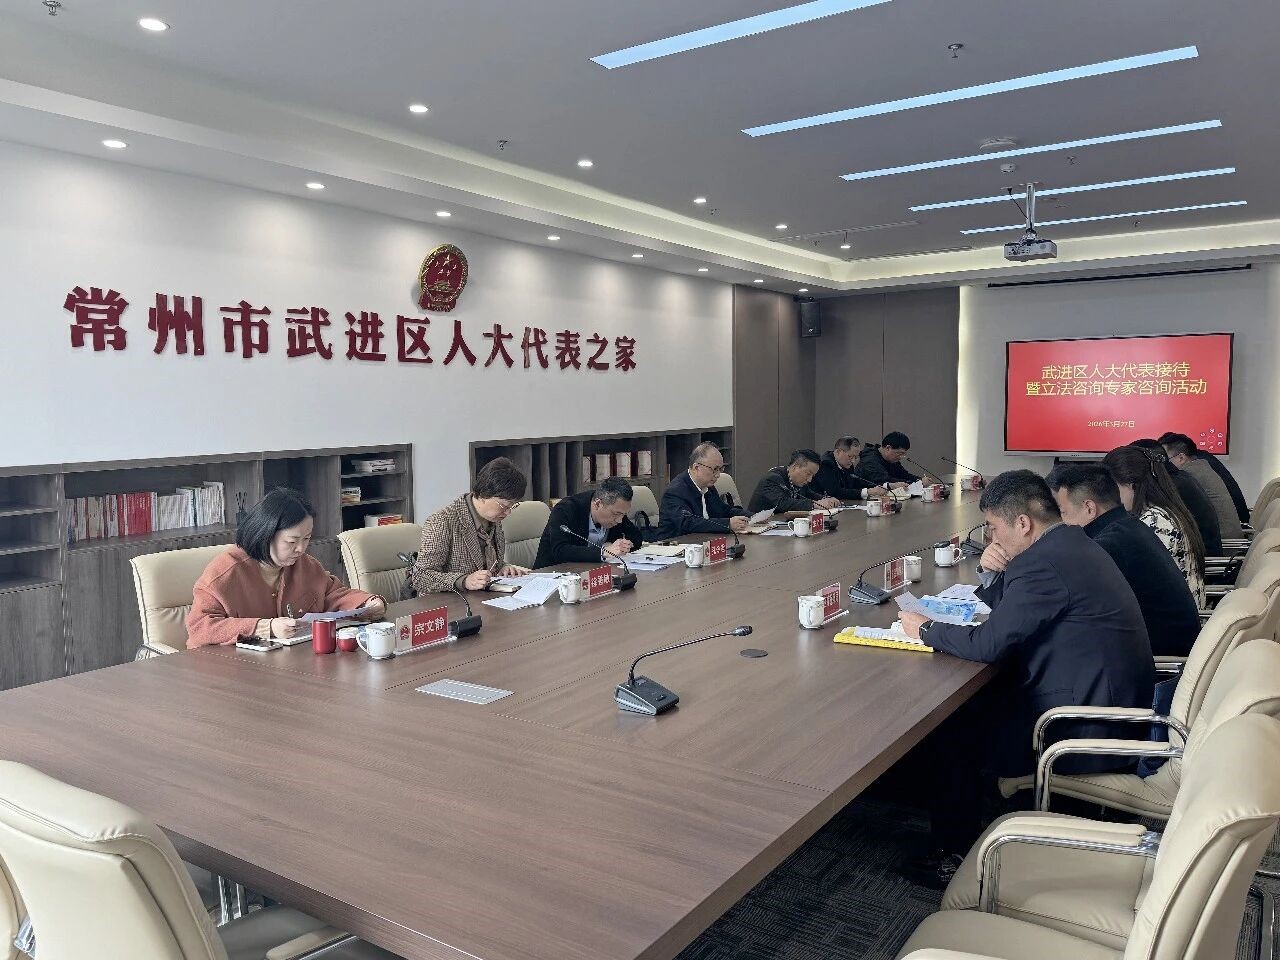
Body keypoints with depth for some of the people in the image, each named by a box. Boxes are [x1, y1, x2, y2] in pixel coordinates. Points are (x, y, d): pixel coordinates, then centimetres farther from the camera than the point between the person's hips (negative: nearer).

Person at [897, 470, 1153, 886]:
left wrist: (925, 630, -8)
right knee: (979, 697, 17)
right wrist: (991, 574, 1)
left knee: (951, 728, 0)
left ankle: (956, 854, 15)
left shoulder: (1045, 563, -23)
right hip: (1116, 702, 10)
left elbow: (987, 644, -22)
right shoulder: (1069, 543, 9)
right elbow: (1006, 608, 20)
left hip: (1089, 728, -10)